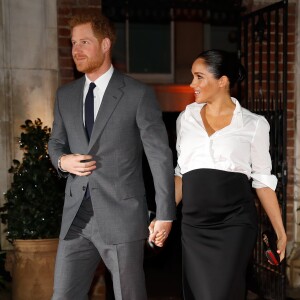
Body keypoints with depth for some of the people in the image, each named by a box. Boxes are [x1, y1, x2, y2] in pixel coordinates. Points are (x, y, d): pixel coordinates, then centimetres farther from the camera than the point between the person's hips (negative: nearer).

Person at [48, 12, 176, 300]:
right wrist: (62, 160, -4)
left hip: (122, 215, -4)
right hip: (76, 215, 5)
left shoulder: (139, 94, -5)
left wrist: (165, 214, -6)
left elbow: (160, 156, -5)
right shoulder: (65, 95, 10)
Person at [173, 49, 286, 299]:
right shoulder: (186, 118, 9)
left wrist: (280, 230, 1)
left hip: (235, 223, -3)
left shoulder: (253, 124, -1)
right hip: (194, 225, 4)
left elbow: (263, 180, 4)